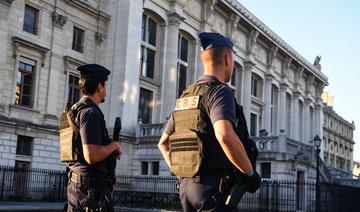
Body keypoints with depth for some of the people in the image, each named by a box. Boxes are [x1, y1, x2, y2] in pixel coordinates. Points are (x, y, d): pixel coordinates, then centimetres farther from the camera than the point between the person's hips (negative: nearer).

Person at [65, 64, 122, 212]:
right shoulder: (91, 112, -16)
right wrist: (114, 145, -8)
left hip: (75, 184, 10)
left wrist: (110, 150, 13)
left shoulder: (75, 111, 14)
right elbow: (92, 156, -24)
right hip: (92, 186, -9)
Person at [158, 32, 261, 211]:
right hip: (214, 185, -8)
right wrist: (250, 173, -17)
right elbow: (224, 135, -28)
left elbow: (163, 143, 20)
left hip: (186, 185, 8)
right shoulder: (220, 91, -10)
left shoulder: (184, 98, 15)